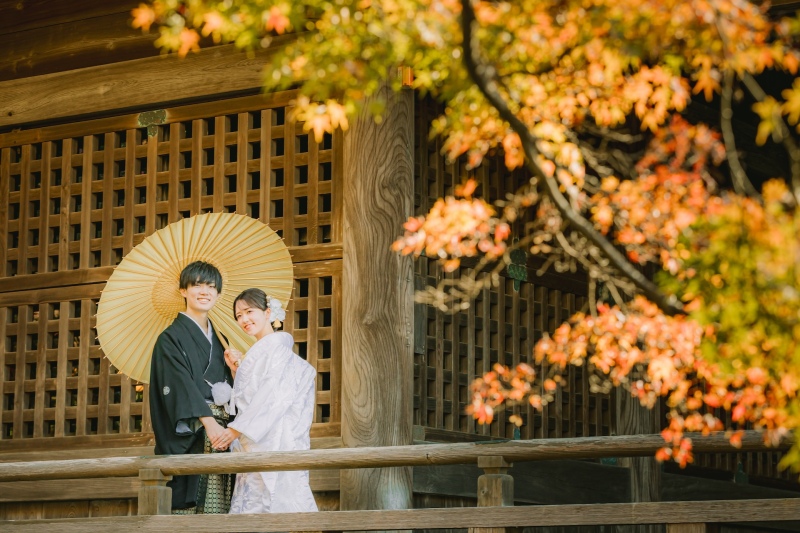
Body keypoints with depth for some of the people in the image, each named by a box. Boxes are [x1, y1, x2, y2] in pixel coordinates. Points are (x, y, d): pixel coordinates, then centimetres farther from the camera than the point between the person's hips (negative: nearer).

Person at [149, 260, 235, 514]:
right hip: (190, 435, -6)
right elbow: (181, 384, -13)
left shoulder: (218, 340, 21)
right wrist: (209, 422, -25)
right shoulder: (171, 338, 0)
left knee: (217, 510, -1)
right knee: (188, 504, -14)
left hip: (220, 430, 6)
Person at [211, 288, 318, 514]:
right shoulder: (258, 352, 21)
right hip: (254, 445, 9)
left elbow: (274, 396, -18)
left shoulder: (276, 345, -7)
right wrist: (236, 370, 8)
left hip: (272, 442, -9)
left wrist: (238, 428, -20)